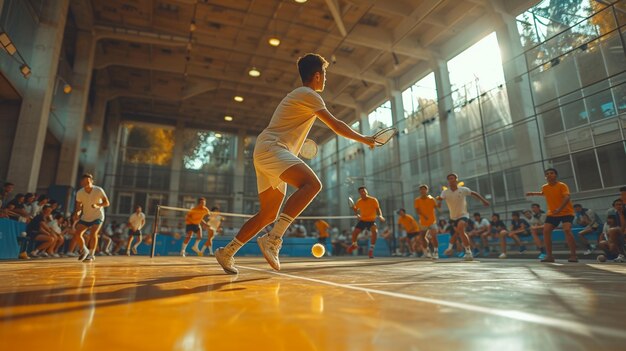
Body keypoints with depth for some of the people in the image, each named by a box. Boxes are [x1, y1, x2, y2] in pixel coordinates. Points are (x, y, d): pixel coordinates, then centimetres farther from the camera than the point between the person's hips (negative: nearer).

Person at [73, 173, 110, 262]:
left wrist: (98, 205, -35)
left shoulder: (99, 190, -18)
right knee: (77, 233, -9)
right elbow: (78, 205, 3)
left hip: (97, 216, -4)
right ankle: (85, 250, 18)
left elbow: (107, 203, -15)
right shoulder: (79, 193, -9)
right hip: (85, 217, 4)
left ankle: (91, 254, -4)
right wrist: (77, 211, -19)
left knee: (93, 233, -20)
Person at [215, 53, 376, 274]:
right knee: (312, 183, -31)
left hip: (268, 152, 10)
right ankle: (273, 239, -36)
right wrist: (364, 139, 3)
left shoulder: (299, 95, 27)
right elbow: (336, 125, -7)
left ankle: (226, 252, 17)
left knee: (269, 215, 9)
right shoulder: (309, 94, -3)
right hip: (270, 148, -10)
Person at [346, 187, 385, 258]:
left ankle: (371, 250, -16)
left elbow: (378, 209, -7)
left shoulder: (373, 200, -11)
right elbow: (355, 209, 15)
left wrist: (380, 216, -26)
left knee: (375, 232, -29)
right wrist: (357, 215, -5)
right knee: (354, 232, -4)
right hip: (362, 220, 3)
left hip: (371, 221, -3)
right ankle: (354, 245, 31)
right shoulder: (359, 202, -2)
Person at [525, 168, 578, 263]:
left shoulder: (562, 185, -14)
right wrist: (533, 193, 22)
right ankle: (549, 256, 2)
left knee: (567, 230, -26)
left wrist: (559, 209, -42)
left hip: (566, 212, -5)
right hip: (552, 214, 5)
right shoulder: (544, 187, 2)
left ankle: (573, 255, -14)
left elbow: (567, 197, -30)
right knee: (546, 231, -7)